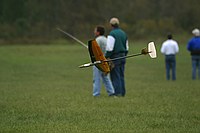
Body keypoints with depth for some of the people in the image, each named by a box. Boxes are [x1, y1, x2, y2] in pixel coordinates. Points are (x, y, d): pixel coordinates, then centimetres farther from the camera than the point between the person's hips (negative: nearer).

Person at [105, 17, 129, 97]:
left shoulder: (112, 34, -12)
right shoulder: (123, 33, 13)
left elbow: (109, 48, -17)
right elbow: (126, 48, 19)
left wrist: (106, 58, -11)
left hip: (115, 57, -7)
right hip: (122, 57, 8)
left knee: (115, 76, -5)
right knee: (121, 76, 12)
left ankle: (118, 92, -7)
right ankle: (122, 92, 13)